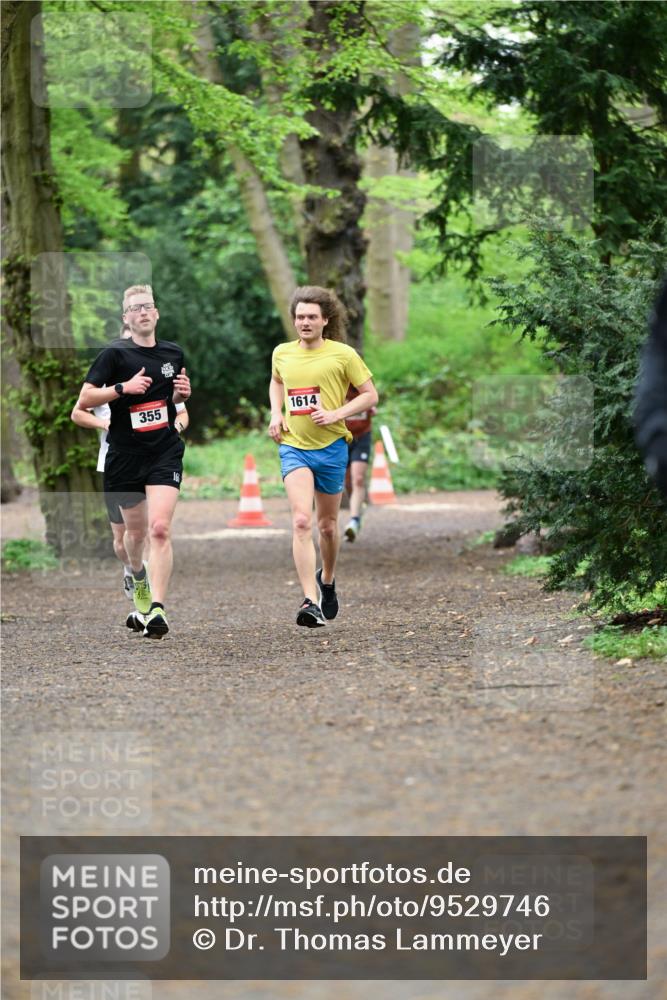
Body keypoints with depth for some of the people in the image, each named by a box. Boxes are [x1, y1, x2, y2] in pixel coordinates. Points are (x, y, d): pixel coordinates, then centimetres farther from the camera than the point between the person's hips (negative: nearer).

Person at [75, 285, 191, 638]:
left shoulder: (174, 354, 7)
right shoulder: (115, 354, -5)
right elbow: (84, 400, -8)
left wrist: (183, 394, 3)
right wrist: (122, 387, -20)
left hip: (165, 453, 1)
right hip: (125, 455, -1)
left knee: (159, 528, -16)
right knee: (136, 530, 13)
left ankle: (156, 608, -20)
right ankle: (139, 578, 47)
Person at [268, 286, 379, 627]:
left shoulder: (343, 354, -5)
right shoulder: (282, 353, 5)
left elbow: (370, 395, 0)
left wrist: (337, 414, -14)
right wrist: (276, 413, 9)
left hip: (331, 447, -1)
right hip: (293, 447, 1)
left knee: (327, 525, 13)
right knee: (301, 522, -18)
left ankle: (327, 580, 43)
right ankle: (310, 601, -24)